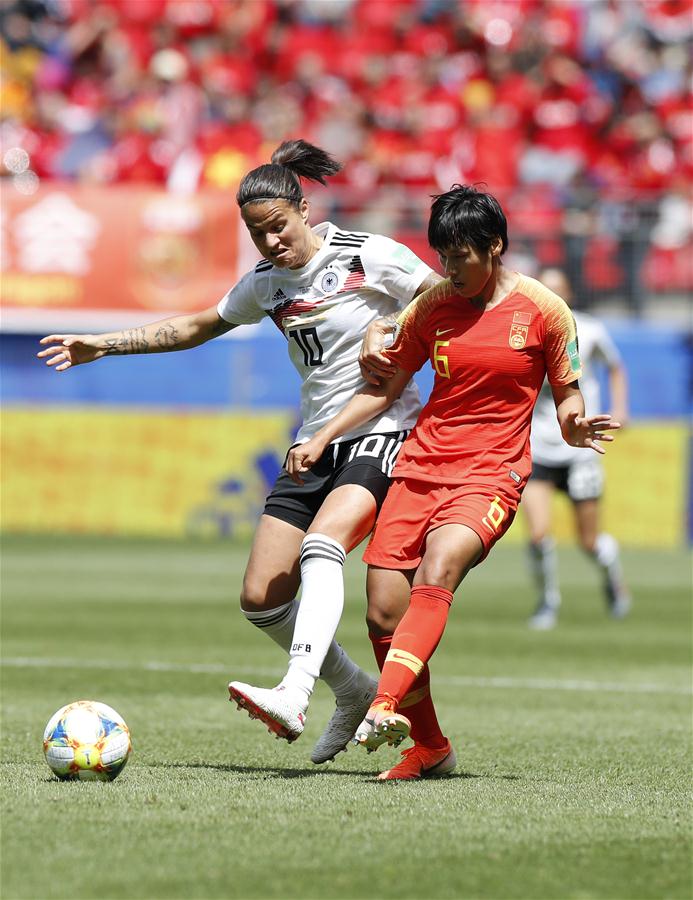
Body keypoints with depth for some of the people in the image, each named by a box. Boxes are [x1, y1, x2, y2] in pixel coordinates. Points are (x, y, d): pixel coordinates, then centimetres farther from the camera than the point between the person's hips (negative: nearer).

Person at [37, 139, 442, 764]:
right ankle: (355, 693, 19)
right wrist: (103, 345, 23)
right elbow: (196, 327, 26)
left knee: (321, 548, -33)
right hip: (314, 445, 7)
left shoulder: (371, 257, -8)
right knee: (262, 598, -1)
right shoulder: (266, 284, 11)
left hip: (383, 434, -7)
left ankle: (293, 698, -46)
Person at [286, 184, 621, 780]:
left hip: (491, 473, -4)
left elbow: (567, 396, 5)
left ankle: (385, 708, -45)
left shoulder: (543, 310, -1)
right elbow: (385, 387, 18)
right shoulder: (432, 307, 8)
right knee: (384, 610, -5)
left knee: (436, 573, -31)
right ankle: (430, 748, 11)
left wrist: (575, 426, -18)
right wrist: (321, 440, 9)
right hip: (420, 464, 4)